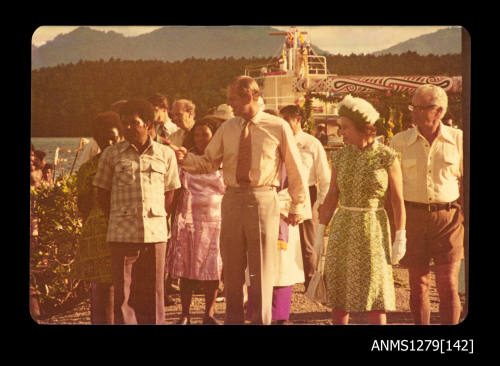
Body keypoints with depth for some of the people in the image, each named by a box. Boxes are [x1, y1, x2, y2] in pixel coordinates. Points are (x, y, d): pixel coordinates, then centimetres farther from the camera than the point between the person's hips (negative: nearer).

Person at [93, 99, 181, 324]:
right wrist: (119, 220, 5)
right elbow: (103, 194, 9)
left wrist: (156, 219, 8)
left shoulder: (166, 154, 7)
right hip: (122, 235, -1)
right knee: (123, 290, 0)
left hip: (155, 232, 1)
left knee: (153, 290, 6)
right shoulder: (111, 155, 4)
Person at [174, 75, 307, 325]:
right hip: (232, 199, 4)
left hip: (263, 199, -4)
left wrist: (297, 206, 6)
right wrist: (186, 158, -9)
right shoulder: (227, 129, 7)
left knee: (262, 268, 3)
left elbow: (295, 170, 4)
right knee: (232, 267, 11)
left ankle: (262, 320, 16)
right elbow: (208, 163, 9)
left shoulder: (278, 128, -3)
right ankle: (233, 319, 25)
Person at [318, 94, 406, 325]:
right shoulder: (340, 157, 3)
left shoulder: (387, 157, -7)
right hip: (343, 228, 3)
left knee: (375, 293, -3)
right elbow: (331, 197, 7)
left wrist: (400, 238, -8)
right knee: (338, 291, 5)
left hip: (373, 229, -3)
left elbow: (398, 200, -5)